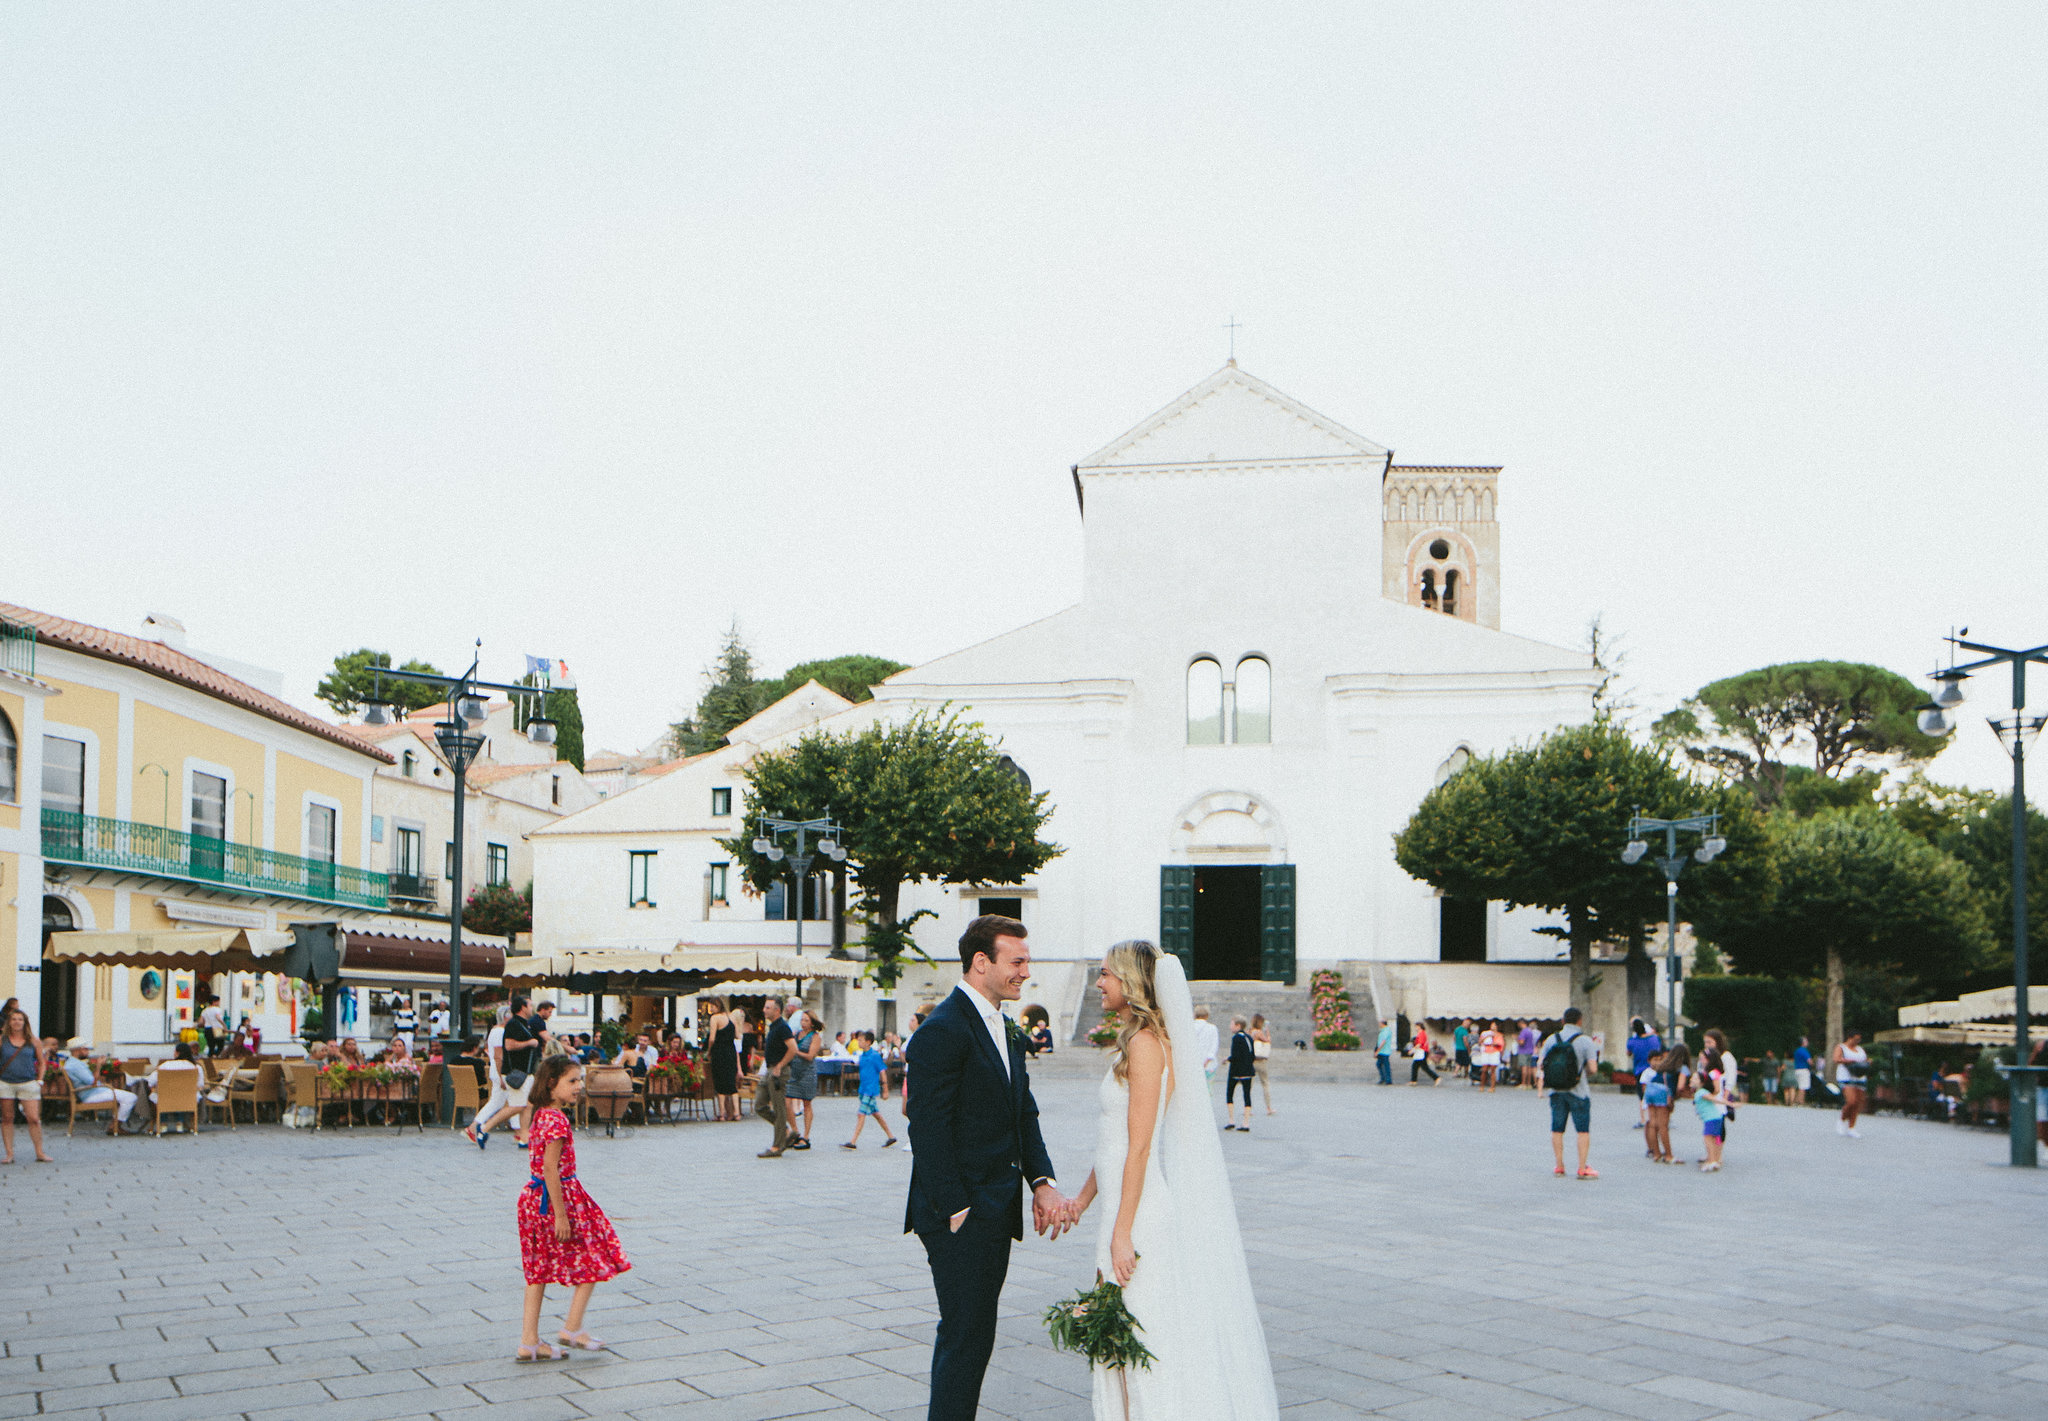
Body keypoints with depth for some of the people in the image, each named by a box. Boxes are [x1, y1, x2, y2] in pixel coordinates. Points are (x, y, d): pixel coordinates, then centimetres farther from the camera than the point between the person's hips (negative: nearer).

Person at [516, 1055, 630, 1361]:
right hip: (558, 1196, -9)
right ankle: (572, 1329, 11)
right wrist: (561, 1215, -22)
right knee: (592, 1261, 7)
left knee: (539, 1269, 11)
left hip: (534, 1197, 9)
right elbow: (551, 1170, -23)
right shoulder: (557, 1120, -20)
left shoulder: (540, 1115, 10)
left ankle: (529, 1342, 12)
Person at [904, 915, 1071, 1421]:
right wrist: (954, 1209, -18)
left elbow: (1024, 1113, 15)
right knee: (966, 1336, -6)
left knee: (970, 1336, 13)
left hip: (996, 1210, 9)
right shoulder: (942, 1030, -14)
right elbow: (928, 1130, -17)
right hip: (960, 1217, -9)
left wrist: (1043, 1181, 1)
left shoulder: (1004, 1028, 15)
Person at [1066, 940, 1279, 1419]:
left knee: (1144, 1338, -1)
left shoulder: (1145, 1044, -16)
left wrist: (1121, 1232, -20)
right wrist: (1083, 1198, 18)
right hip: (1128, 1203, 10)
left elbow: (1139, 1147, -20)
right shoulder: (1134, 1042, 13)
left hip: (1143, 1209, -10)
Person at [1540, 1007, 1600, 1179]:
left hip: (1556, 1092, 4)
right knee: (1583, 1130, 2)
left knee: (1557, 1129, 11)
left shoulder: (1551, 1040, 1)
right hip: (1578, 1091, -3)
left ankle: (1559, 1165, 12)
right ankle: (1582, 1168, -2)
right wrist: (1585, 1074, 7)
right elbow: (1593, 1068, -15)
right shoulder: (1585, 1041, -10)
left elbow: (1540, 1066, 1)